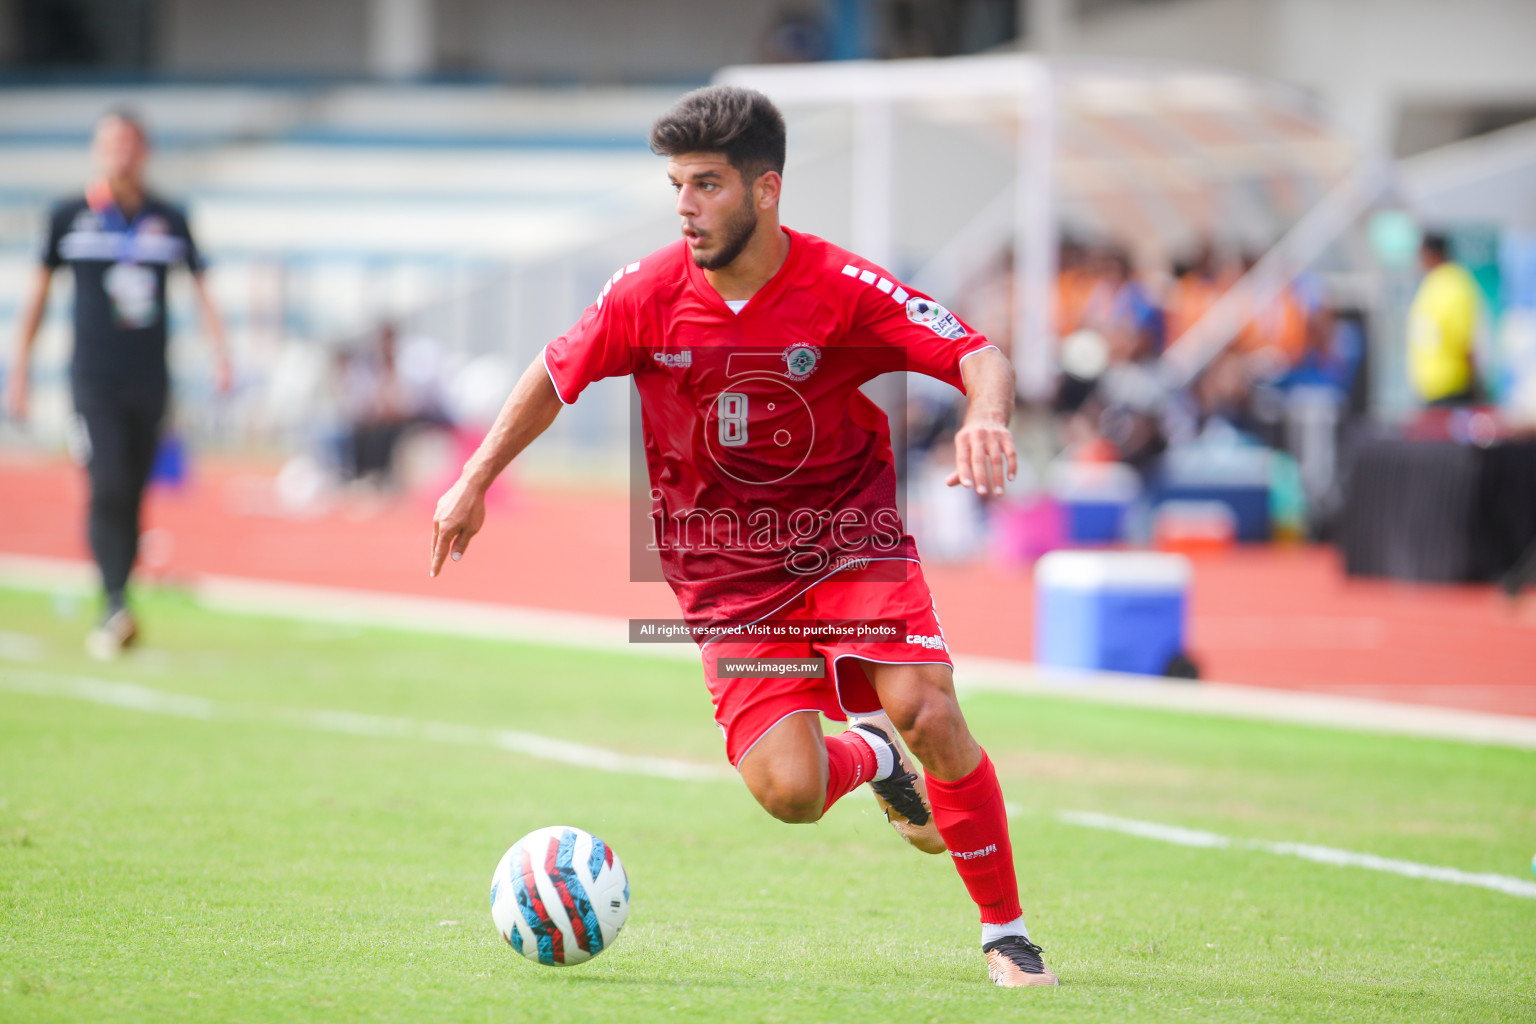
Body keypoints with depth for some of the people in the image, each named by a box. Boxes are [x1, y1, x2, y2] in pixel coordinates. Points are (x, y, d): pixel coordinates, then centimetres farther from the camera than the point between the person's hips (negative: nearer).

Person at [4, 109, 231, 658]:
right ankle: (115, 608, -23)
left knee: (132, 497, 5)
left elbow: (200, 288, 11)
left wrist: (220, 352, -4)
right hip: (94, 380, -2)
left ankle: (110, 623, 15)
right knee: (108, 487, -18)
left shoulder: (169, 221, 8)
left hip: (150, 381, 3)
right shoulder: (69, 217, 3)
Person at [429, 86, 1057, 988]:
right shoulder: (647, 295, -9)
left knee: (928, 713, -23)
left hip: (849, 536, -1)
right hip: (727, 568, 1)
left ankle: (1007, 931, -3)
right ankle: (870, 758, 23)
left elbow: (981, 358, -18)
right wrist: (477, 480, 10)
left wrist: (986, 418, -41)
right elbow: (558, 373, 9)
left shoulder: (841, 288, -16)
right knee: (788, 792, -16)